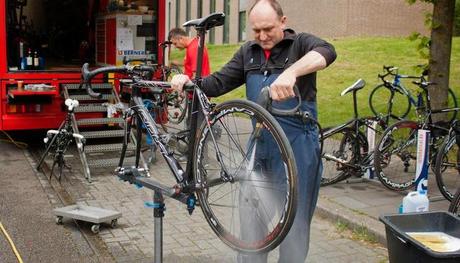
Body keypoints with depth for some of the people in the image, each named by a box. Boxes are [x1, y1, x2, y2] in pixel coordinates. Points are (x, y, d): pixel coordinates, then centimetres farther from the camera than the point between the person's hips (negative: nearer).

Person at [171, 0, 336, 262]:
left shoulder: (300, 43, -5)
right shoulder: (248, 52, 11)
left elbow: (327, 51, -27)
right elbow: (219, 83, 9)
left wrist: (291, 73, -45)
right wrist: (189, 82, -12)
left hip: (298, 145, -5)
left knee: (294, 218, 5)